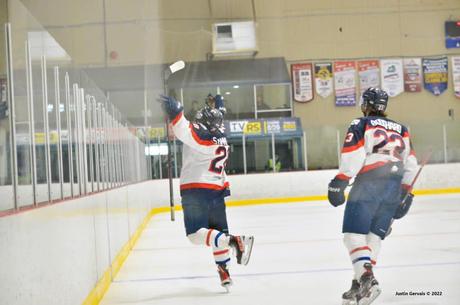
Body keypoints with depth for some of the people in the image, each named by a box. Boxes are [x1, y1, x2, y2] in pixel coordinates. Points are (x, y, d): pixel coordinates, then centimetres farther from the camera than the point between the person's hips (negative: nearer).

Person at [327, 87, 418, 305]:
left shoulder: (361, 124, 5)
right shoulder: (400, 130, 23)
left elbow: (353, 156, -9)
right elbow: (410, 163, 18)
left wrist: (339, 182, -8)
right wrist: (405, 193, 21)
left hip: (369, 183, -6)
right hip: (394, 187, 6)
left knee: (354, 233, -7)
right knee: (374, 236, 10)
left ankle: (366, 279, -24)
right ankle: (362, 283, 5)